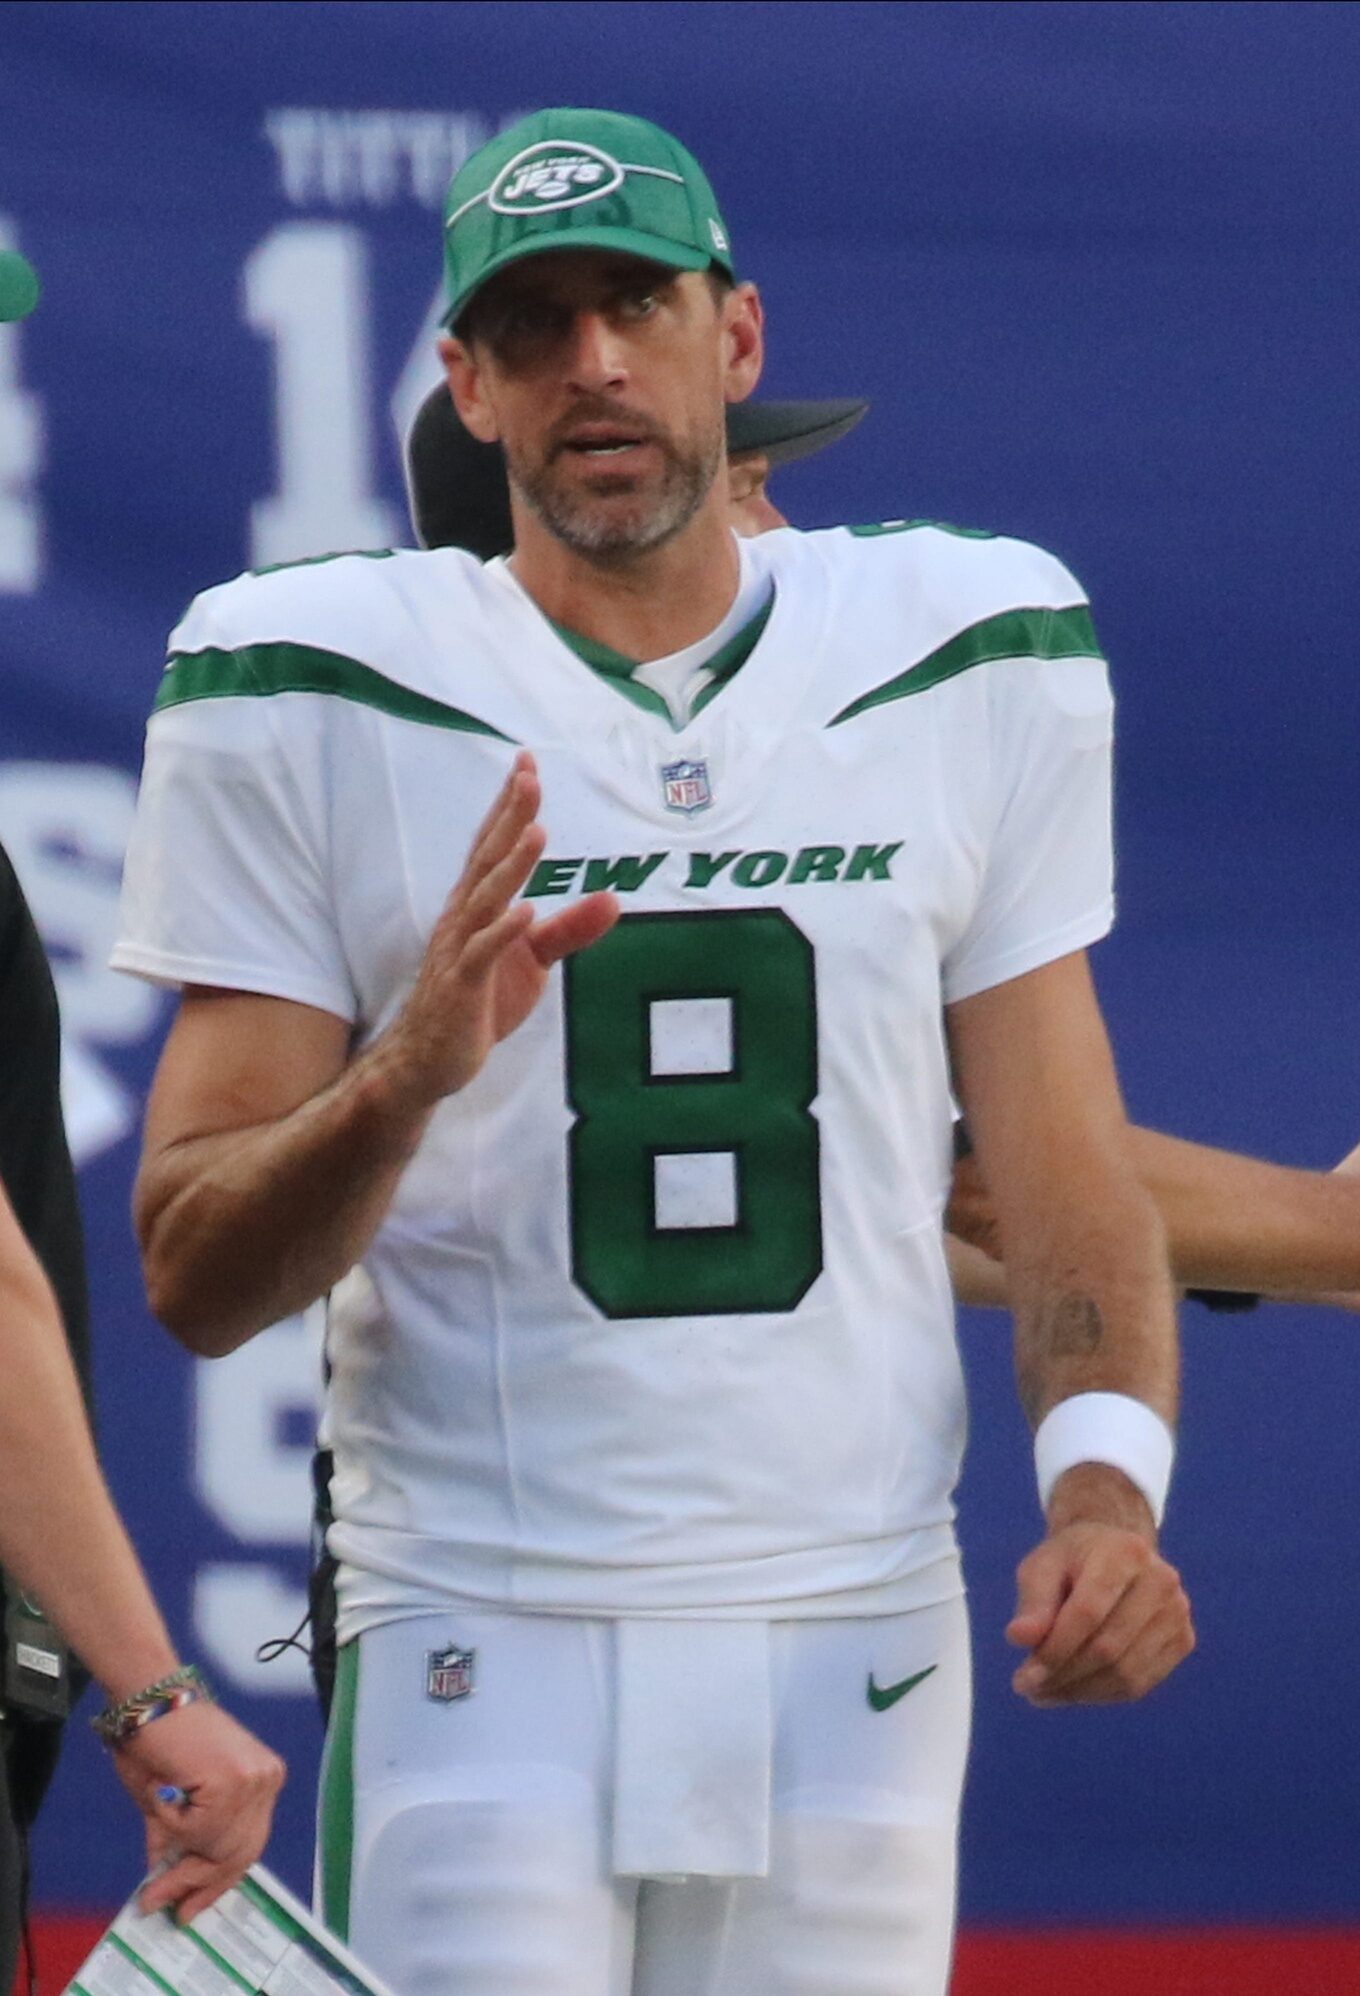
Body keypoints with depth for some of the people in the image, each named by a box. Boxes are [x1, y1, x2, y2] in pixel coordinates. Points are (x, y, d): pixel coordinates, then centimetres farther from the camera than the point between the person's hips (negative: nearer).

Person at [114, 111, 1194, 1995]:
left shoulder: (971, 661, 8)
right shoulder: (310, 696, 0)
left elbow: (1064, 1169, 9)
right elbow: (195, 1279, -2)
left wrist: (1104, 1478, -9)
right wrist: (408, 1075, -21)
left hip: (858, 1662, 2)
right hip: (476, 1674, -2)